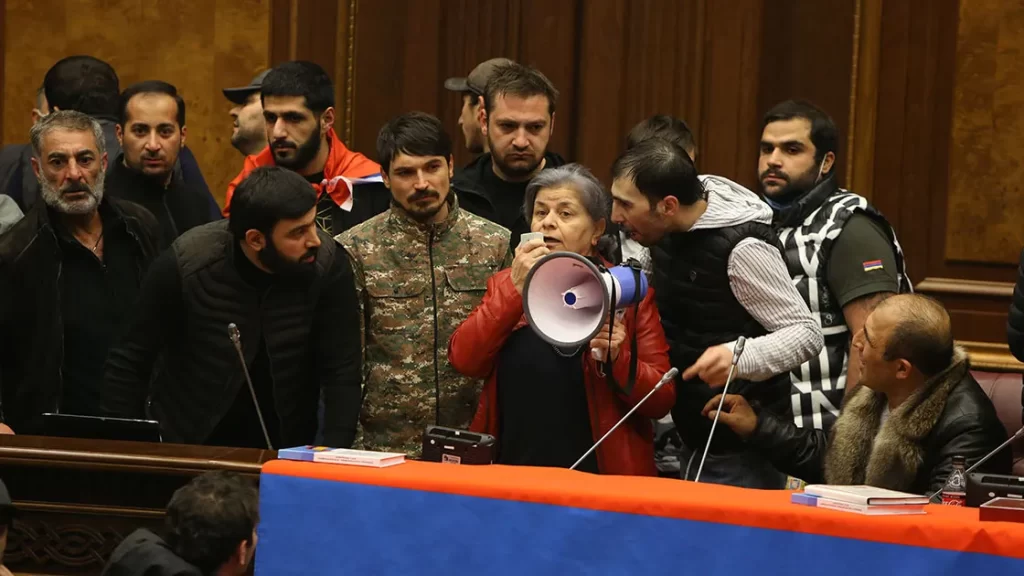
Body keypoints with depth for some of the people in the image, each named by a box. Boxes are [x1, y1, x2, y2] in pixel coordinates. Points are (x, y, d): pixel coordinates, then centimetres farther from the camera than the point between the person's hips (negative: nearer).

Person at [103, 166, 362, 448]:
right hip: (184, 446, -1)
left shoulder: (328, 264, -14)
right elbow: (129, 361, -6)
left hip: (284, 452, 1)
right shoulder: (185, 265, -16)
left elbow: (341, 372, -10)